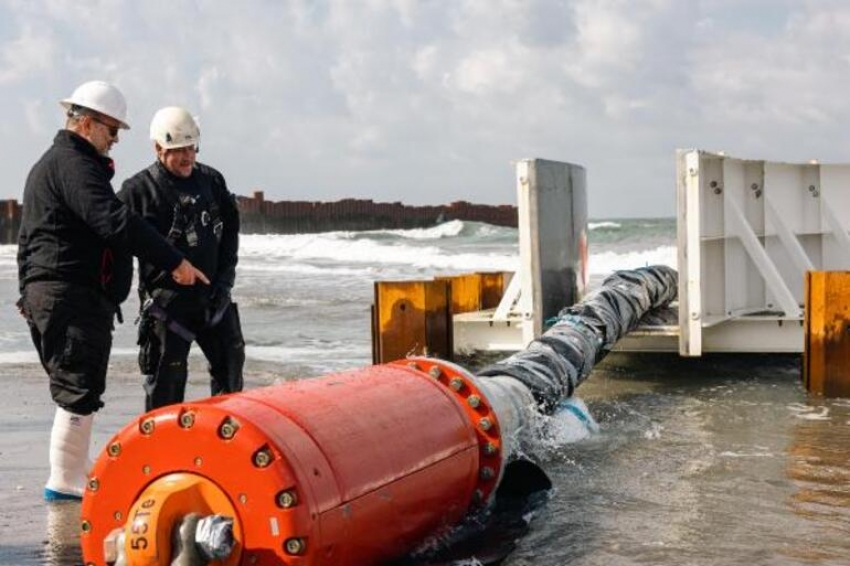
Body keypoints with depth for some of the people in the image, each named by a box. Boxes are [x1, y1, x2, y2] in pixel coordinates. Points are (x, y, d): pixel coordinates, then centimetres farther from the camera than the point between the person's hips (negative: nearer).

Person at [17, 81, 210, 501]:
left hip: (46, 293, 11)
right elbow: (115, 222, -24)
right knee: (79, 390, -7)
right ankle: (65, 483, -3)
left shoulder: (48, 165, 23)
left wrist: (29, 293, 30)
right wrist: (175, 261, -23)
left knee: (76, 389, 16)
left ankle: (76, 474, 23)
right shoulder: (73, 164, -13)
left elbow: (29, 238, 28)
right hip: (74, 297, -11)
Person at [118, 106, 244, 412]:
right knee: (167, 378, -1)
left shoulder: (212, 180, 7)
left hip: (213, 296, 5)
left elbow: (230, 230, 15)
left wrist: (225, 278, 7)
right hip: (168, 302, -5)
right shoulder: (138, 190, -8)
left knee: (230, 364, 13)